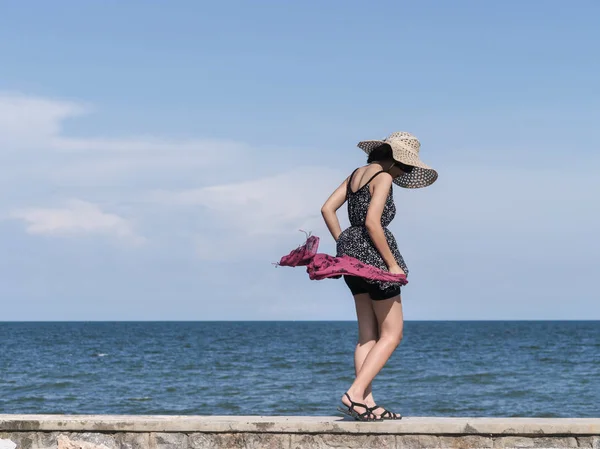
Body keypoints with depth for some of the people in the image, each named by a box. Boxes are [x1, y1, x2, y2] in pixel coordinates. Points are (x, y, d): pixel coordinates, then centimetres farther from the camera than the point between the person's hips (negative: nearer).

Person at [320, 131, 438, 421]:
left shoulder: (357, 173, 14)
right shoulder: (383, 177, -10)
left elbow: (327, 209, 12)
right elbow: (372, 222, -20)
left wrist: (343, 246, 12)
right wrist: (393, 264, -16)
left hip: (350, 253, 9)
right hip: (373, 253, -9)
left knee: (368, 334, 10)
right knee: (392, 333, -2)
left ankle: (366, 403, 6)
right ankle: (354, 394, -14)